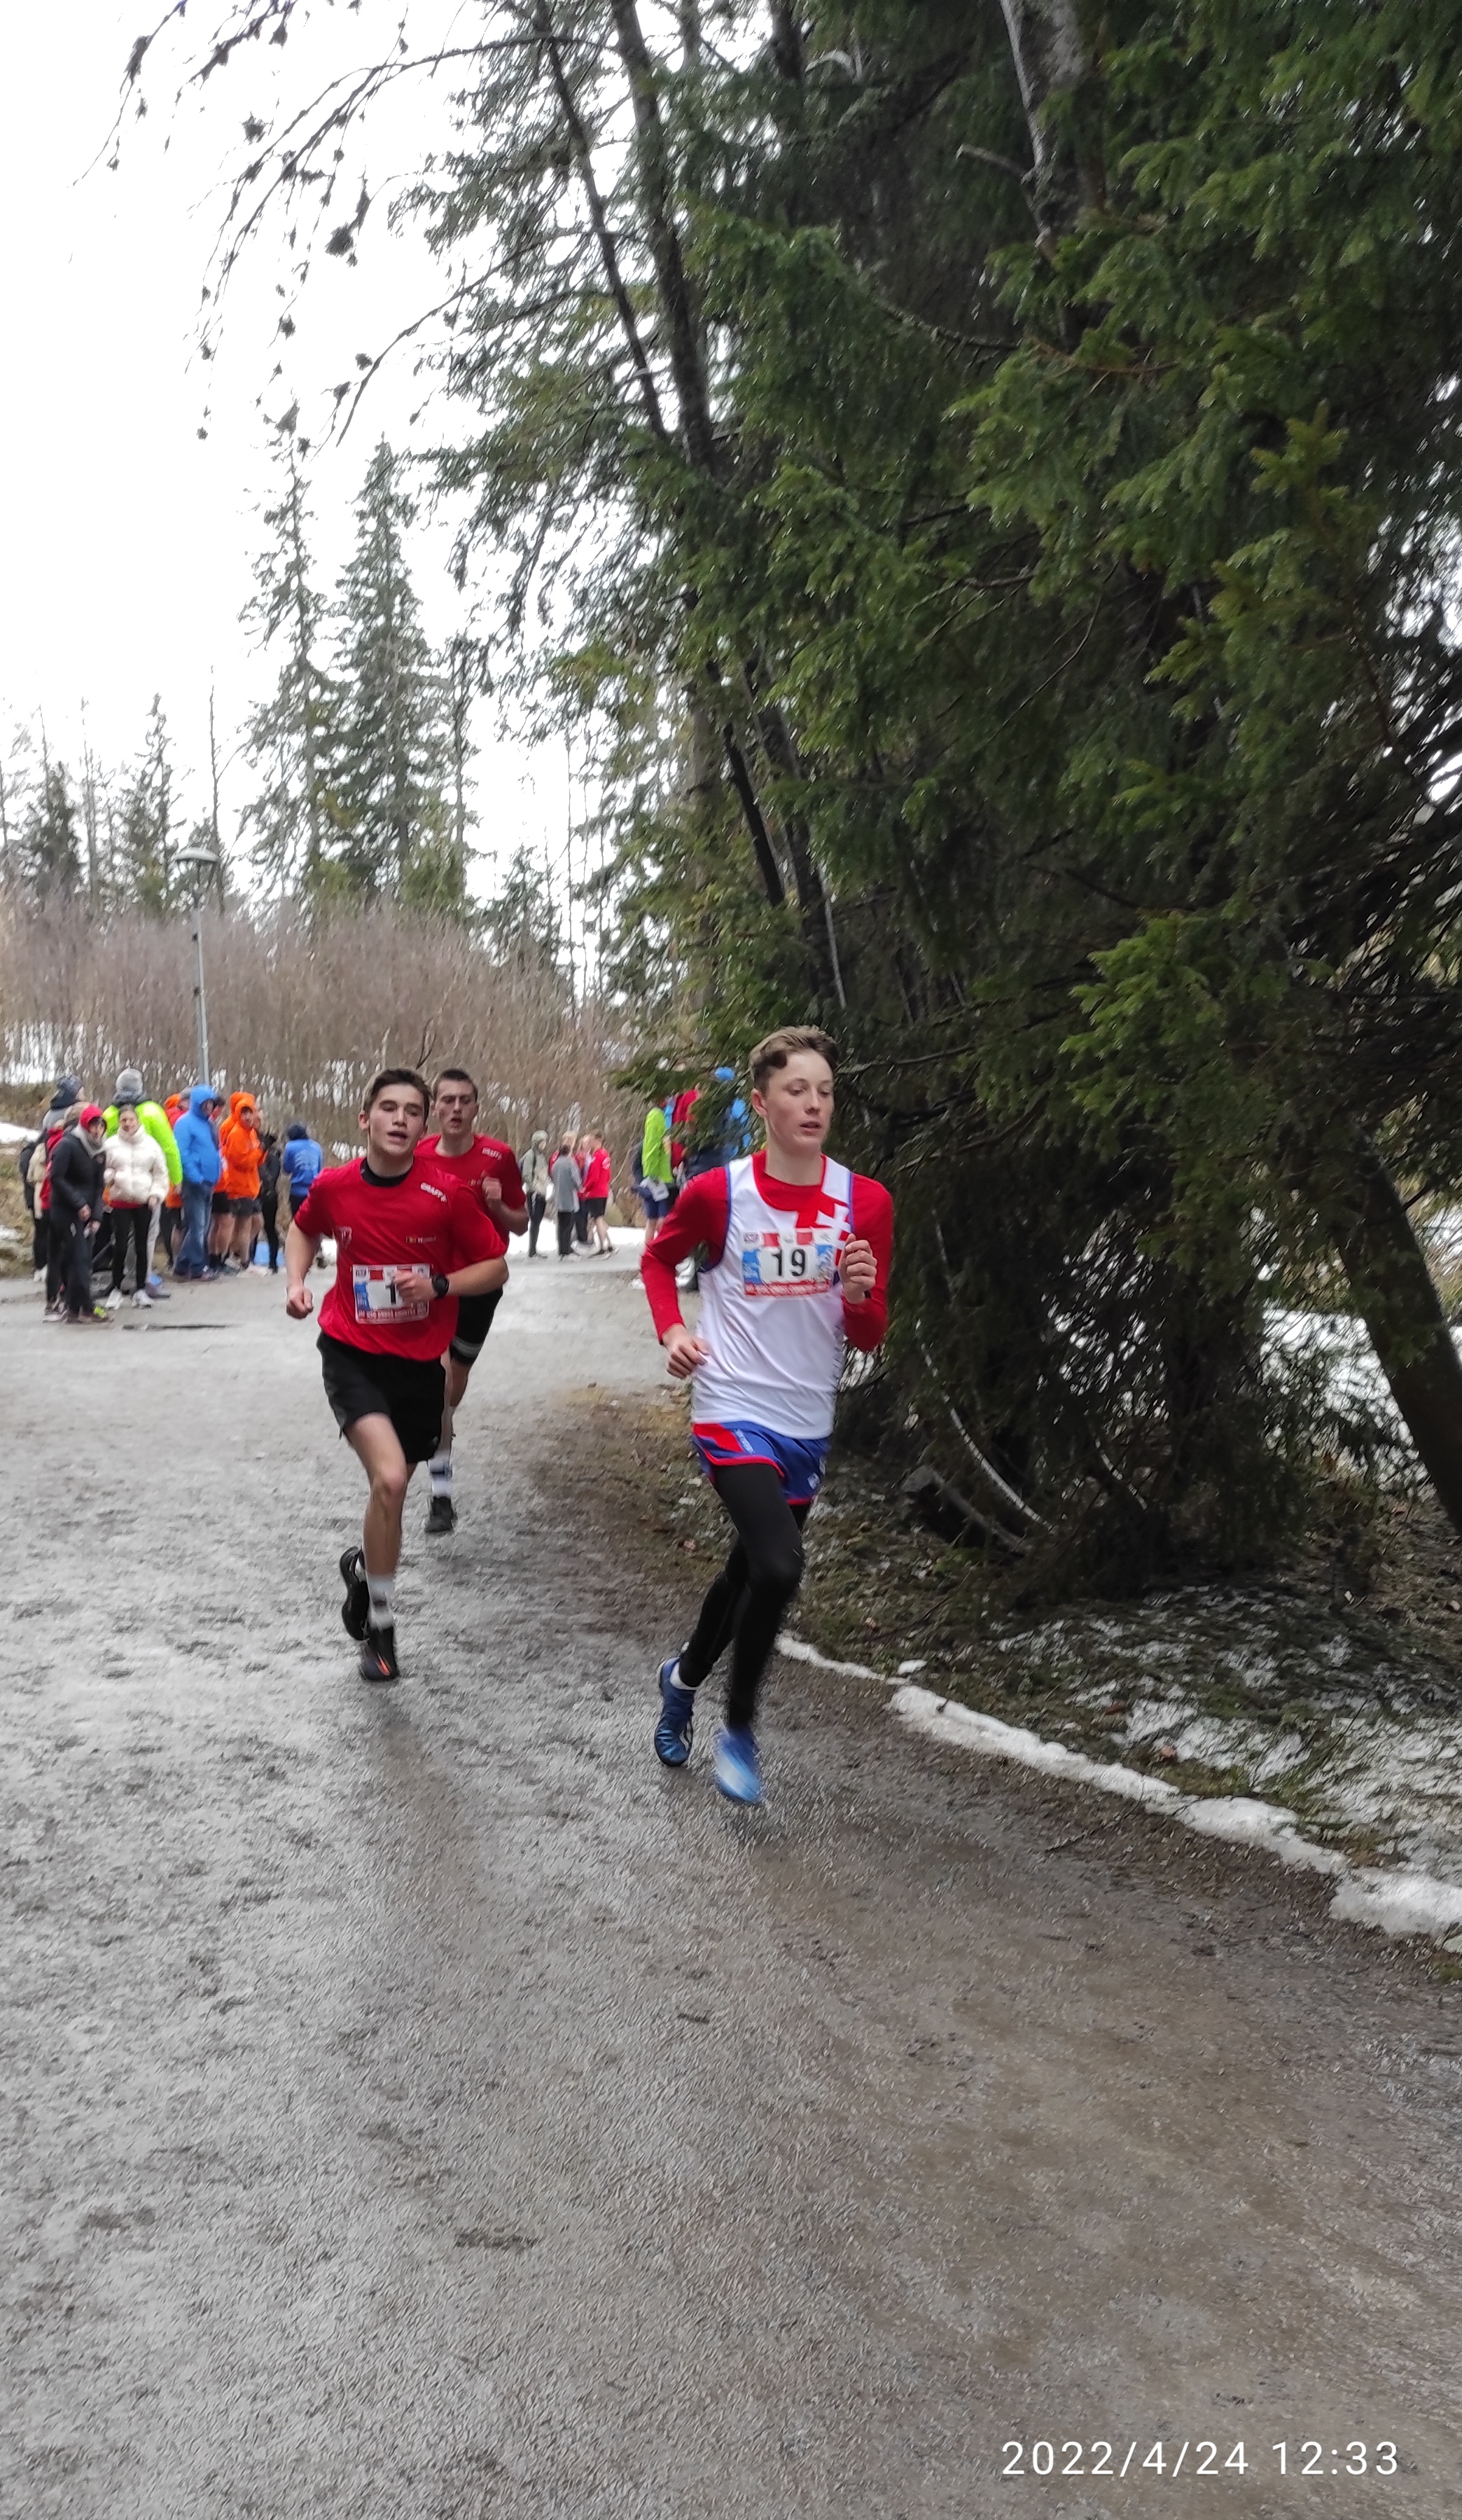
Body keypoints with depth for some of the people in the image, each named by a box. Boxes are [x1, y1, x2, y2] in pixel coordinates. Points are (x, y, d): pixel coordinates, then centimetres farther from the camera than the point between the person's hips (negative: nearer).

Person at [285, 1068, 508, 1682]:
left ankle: (363, 1565, 51)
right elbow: (303, 1230, 16)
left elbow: (496, 1267, -4)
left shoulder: (447, 1194, -12)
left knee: (393, 1488, 15)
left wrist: (439, 1285, -19)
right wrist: (297, 1282, -1)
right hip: (352, 1354, -1)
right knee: (390, 1478, -23)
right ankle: (381, 1625, -5)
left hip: (420, 1363, 2)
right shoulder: (332, 1186, -7)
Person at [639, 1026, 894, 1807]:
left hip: (807, 1422, 4)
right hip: (733, 1411, -4)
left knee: (750, 1569, 20)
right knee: (779, 1566, -22)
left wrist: (858, 1295, -20)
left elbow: (870, 1338, 1)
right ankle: (739, 1728, 1)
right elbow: (659, 1256, 12)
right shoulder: (716, 1193, -10)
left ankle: (683, 1677, 49)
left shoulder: (865, 1202, -4)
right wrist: (671, 1330, -4)